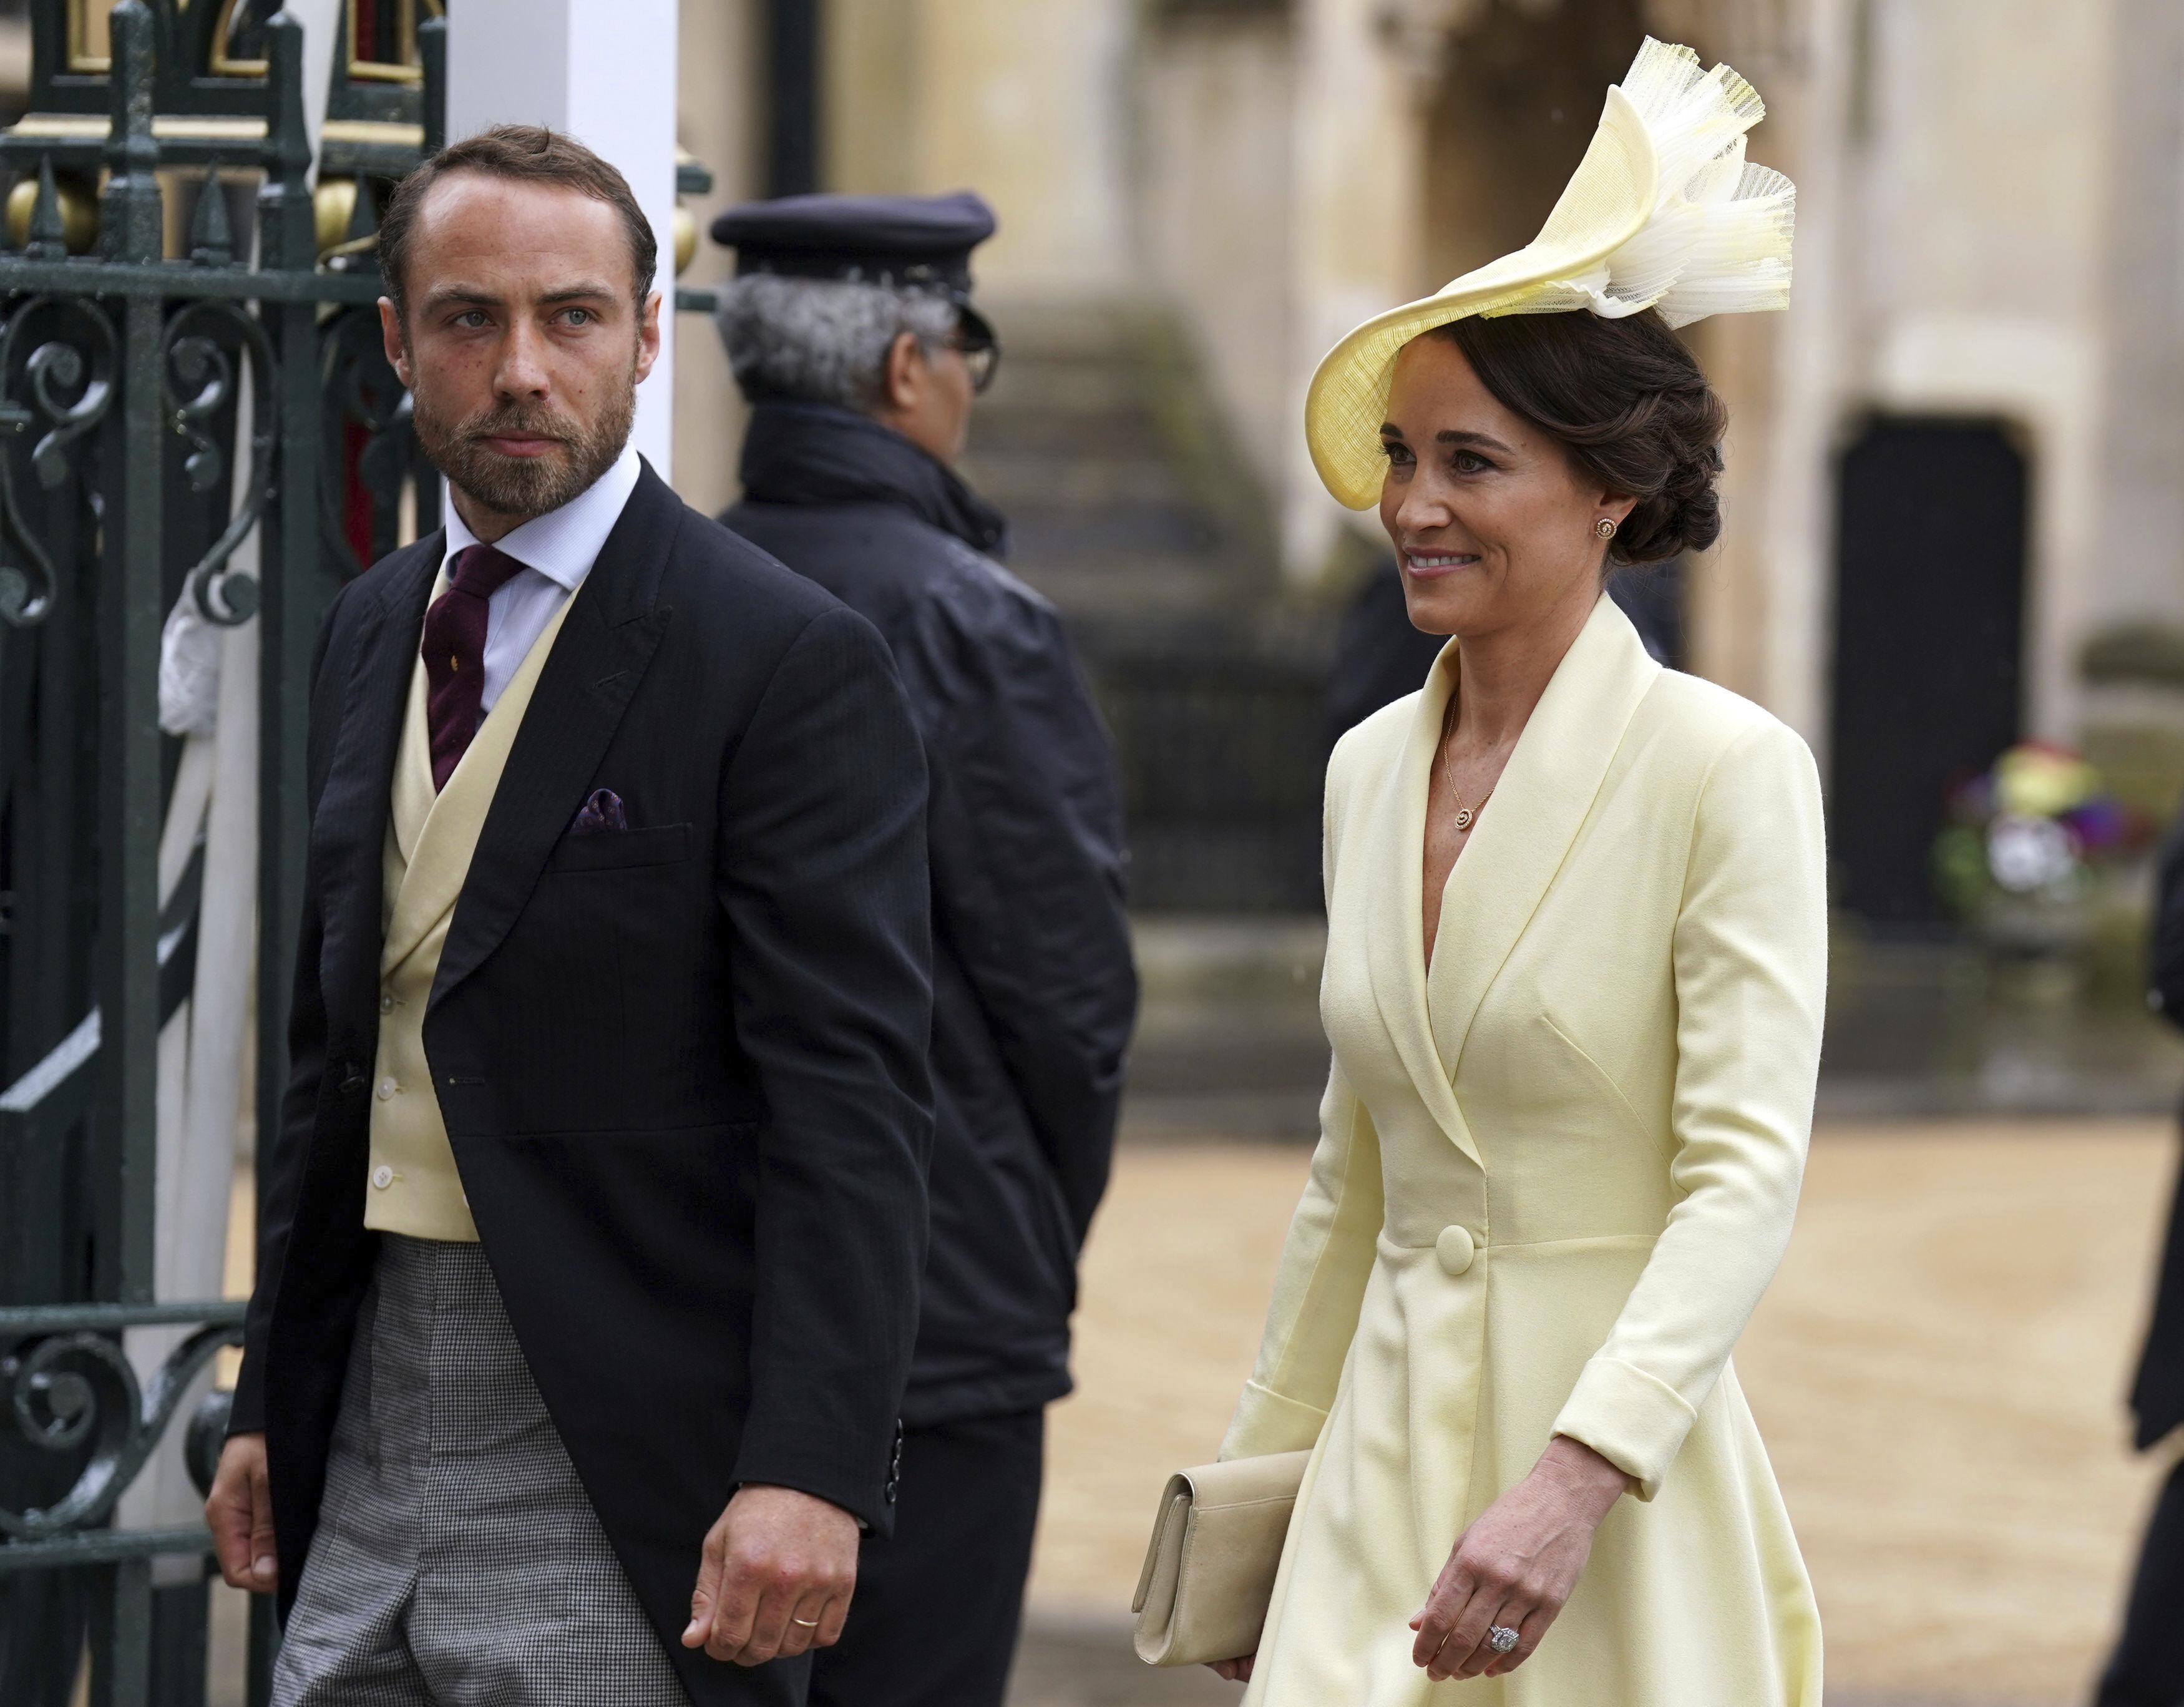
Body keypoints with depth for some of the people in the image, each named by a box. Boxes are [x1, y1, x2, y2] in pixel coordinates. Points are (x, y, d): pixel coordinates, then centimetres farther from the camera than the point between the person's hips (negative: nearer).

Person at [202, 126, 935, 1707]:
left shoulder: (790, 659, -10)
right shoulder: (370, 634, 14)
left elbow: (852, 1102, -15)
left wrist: (810, 1472, -24)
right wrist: (272, 1403, 18)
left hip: (619, 1471, -7)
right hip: (373, 1442, 7)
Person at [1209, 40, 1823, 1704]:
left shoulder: (1728, 769, -9)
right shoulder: (1369, 768, 10)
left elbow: (1746, 1177, -15)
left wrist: (1572, 1474, -25)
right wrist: (1263, 1485, 19)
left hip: (1618, 1472, -5)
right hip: (1384, 1463, 5)